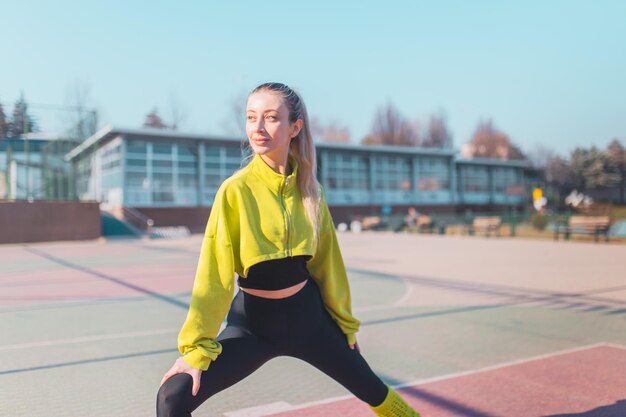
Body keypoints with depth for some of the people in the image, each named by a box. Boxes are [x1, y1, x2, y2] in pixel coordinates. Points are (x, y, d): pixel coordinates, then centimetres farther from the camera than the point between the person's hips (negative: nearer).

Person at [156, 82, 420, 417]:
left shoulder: (309, 189, -5)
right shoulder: (236, 190, -16)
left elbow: (327, 261, 4)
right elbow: (215, 272, -16)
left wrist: (345, 321, 12)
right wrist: (196, 347, -16)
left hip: (308, 314, 3)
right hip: (253, 321, -2)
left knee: (372, 390, 18)